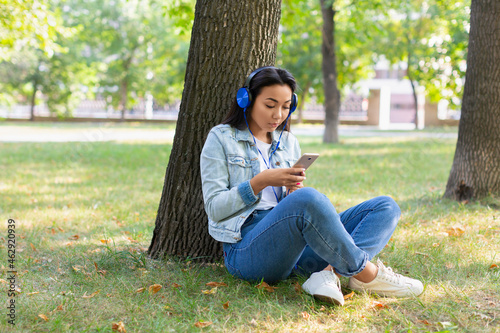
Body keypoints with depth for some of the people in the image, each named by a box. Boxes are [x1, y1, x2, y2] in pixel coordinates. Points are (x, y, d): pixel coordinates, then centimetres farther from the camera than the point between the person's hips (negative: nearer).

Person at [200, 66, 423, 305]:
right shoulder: (221, 139, 6)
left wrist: (295, 190, -2)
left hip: (295, 244, 7)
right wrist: (261, 182, -15)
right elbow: (214, 208, -2)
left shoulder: (288, 142, 21)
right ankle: (366, 275, -21)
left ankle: (328, 274, -33)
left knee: (386, 207, -7)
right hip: (246, 249, -6)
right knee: (307, 199, -38)